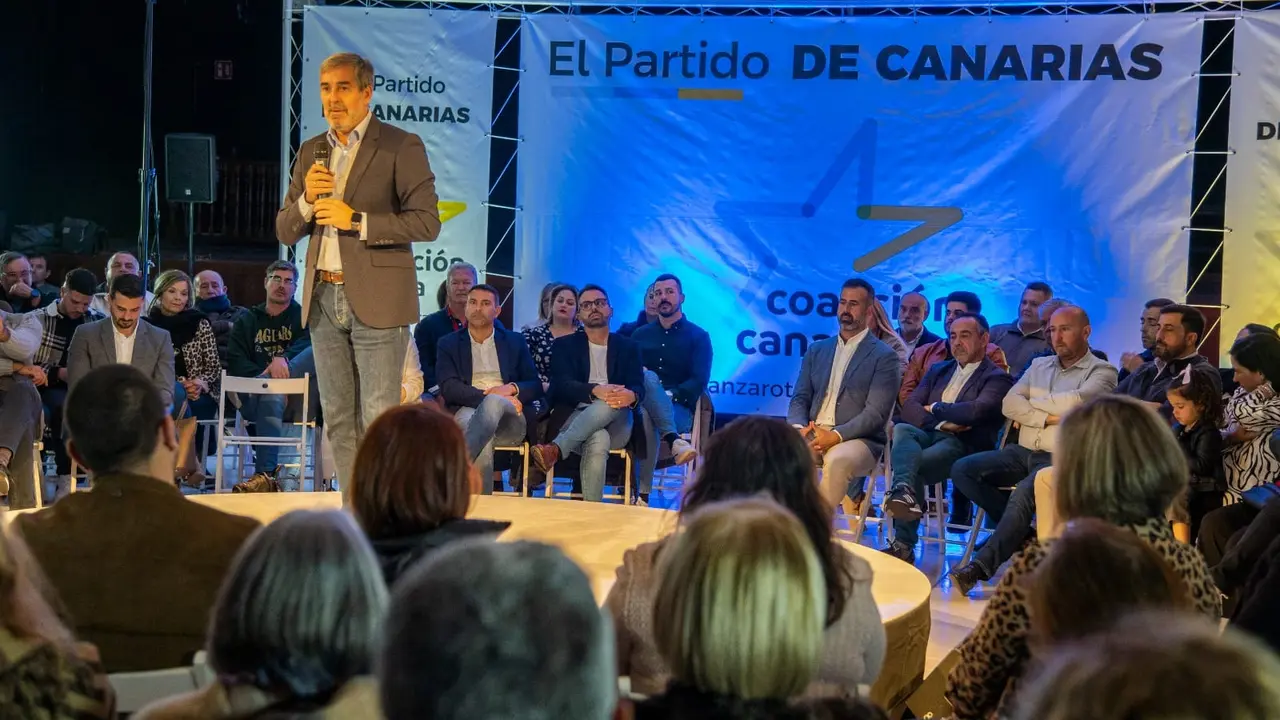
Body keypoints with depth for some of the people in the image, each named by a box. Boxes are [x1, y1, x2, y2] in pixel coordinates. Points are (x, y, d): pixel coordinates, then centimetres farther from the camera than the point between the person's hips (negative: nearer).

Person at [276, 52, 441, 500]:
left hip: (376, 300, -6)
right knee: (339, 421, 9)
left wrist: (356, 220, -16)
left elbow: (427, 222, -10)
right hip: (324, 298, 6)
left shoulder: (402, 147, -3)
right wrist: (306, 200, -5)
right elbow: (285, 233, 15)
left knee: (379, 420, -7)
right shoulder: (311, 152, 15)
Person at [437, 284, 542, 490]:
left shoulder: (515, 342, 23)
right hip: (467, 412, -1)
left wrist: (512, 388, -8)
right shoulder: (449, 344, 18)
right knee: (484, 443, -42)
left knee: (493, 403, -41)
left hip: (508, 418, 1)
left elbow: (536, 387, 16)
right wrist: (486, 395, -15)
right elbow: (448, 388, 1)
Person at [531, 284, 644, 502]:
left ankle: (555, 450, -45)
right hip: (575, 418, -1)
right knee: (598, 441, -39)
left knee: (610, 405, -37)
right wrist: (595, 391, -27)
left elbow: (638, 387, 2)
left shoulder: (628, 347, 19)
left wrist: (631, 396, -28)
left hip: (616, 425, 1)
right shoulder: (565, 345, 16)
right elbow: (562, 386, -3)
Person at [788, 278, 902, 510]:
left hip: (857, 439, -4)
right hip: (811, 436, 4)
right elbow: (800, 398, 15)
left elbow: (876, 413, -7)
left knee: (838, 460, -38)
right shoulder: (817, 350, 19)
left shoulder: (884, 356, 2)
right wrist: (799, 429, -9)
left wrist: (836, 436, -20)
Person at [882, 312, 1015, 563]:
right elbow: (909, 408, 12)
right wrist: (943, 423, -7)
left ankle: (903, 545, -35)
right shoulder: (938, 371, 27)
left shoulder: (997, 379, 6)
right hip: (927, 435, 5)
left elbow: (975, 411, -14)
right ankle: (904, 491, -56)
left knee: (915, 465, -34)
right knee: (901, 429, -32)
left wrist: (935, 408, 1)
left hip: (964, 445, -5)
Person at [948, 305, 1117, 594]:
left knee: (1024, 492, -36)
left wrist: (1032, 402, -1)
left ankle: (980, 567, -30)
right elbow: (1010, 404, 5)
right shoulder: (1039, 365, 19)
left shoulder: (1101, 372, 2)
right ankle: (1022, 532, -4)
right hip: (1022, 452, 7)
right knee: (963, 470, -13)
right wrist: (1046, 418, -11)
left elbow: (1073, 402, -17)